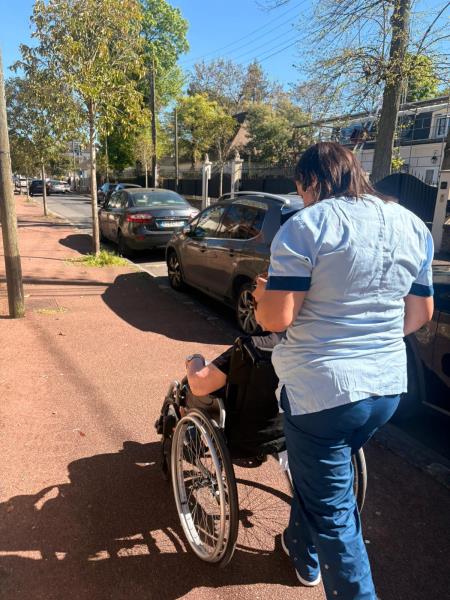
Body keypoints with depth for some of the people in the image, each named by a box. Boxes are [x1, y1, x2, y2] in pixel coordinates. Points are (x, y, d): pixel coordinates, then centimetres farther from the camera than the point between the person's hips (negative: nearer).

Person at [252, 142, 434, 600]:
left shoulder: (308, 224, -14)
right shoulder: (412, 226, 6)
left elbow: (275, 318, -19)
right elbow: (420, 314, 11)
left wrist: (263, 297, 3)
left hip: (322, 389, -7)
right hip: (388, 387, 8)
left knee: (333, 511, 11)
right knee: (319, 474, 30)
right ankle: (303, 553, 53)